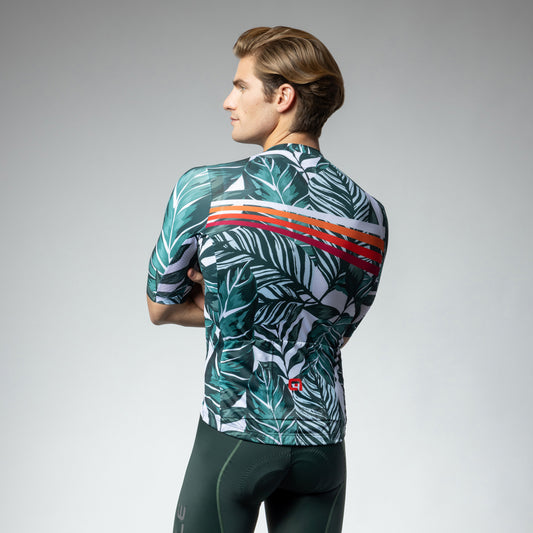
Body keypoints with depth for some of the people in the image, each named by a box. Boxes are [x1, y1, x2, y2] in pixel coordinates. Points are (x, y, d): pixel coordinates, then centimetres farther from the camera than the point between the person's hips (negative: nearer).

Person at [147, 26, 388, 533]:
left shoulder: (204, 188, -10)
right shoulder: (370, 214, 0)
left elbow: (161, 308, 1)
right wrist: (224, 300, 7)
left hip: (234, 438, -3)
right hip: (323, 443, 4)